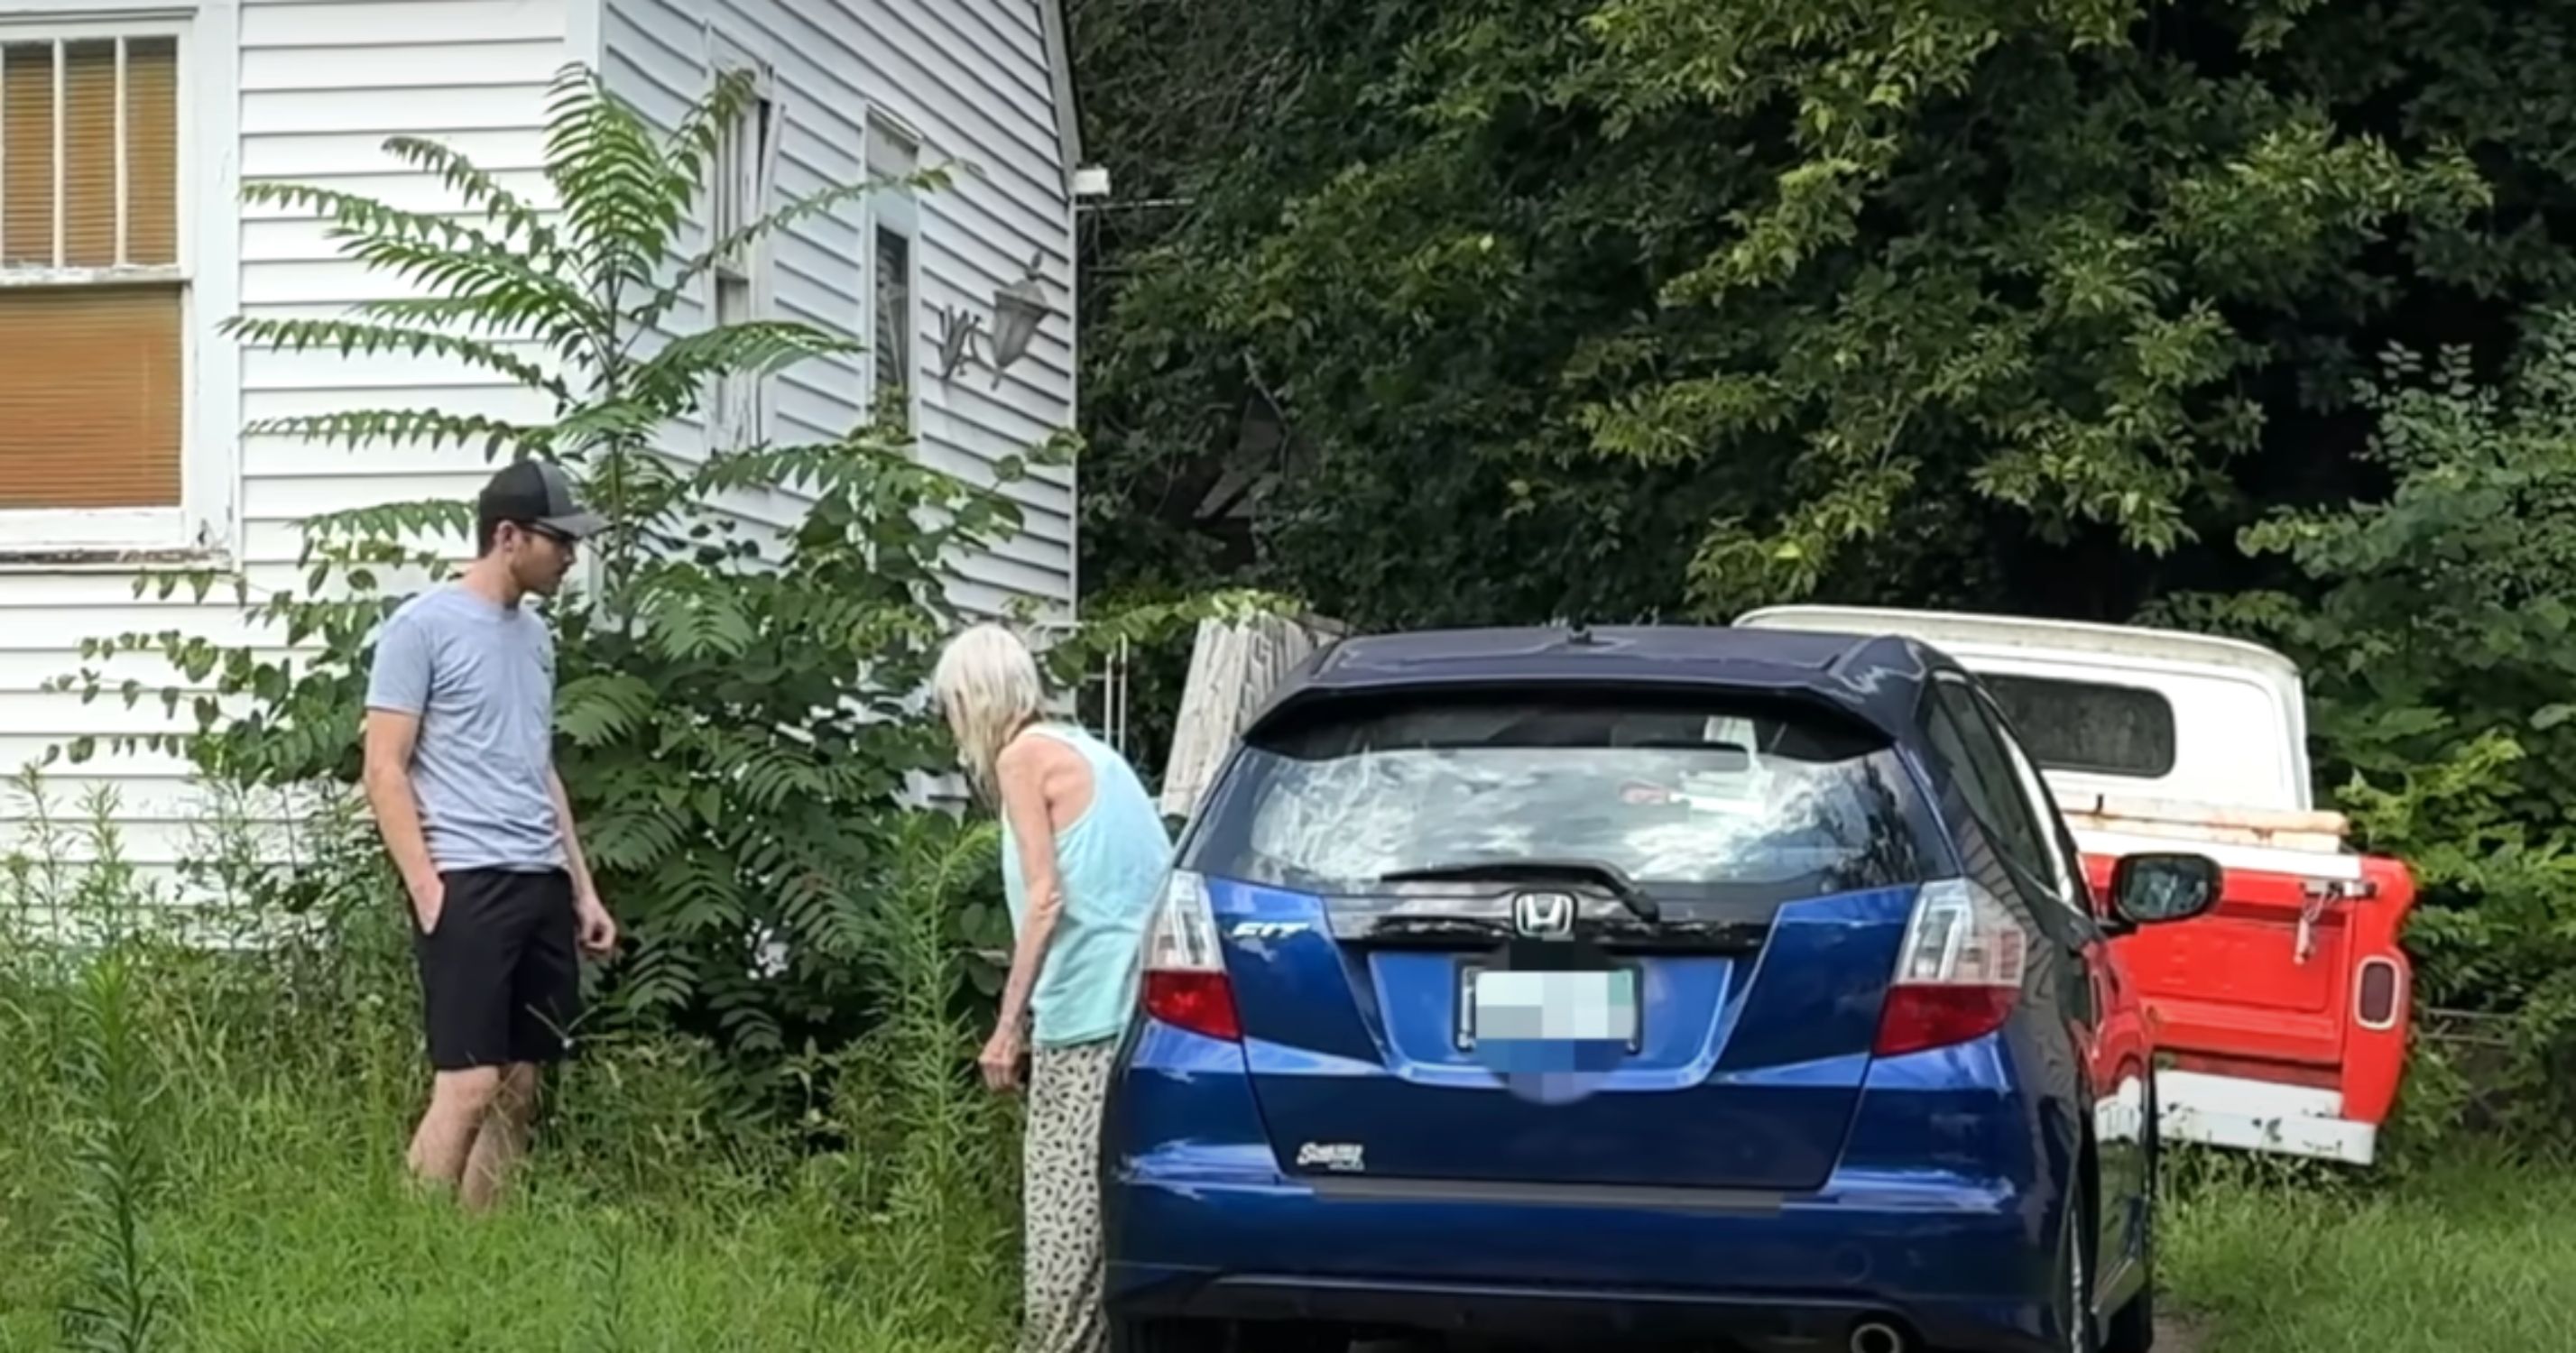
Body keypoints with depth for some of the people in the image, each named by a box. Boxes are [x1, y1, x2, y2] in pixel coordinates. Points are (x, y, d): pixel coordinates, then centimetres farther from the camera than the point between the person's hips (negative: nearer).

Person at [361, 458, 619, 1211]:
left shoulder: (534, 635, 18)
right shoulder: (424, 626, -5)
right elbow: (384, 769, -8)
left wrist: (583, 888, 19)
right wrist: (426, 886, -16)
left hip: (541, 883, 8)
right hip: (468, 882, -8)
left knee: (520, 1085, 6)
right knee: (469, 1082, -13)